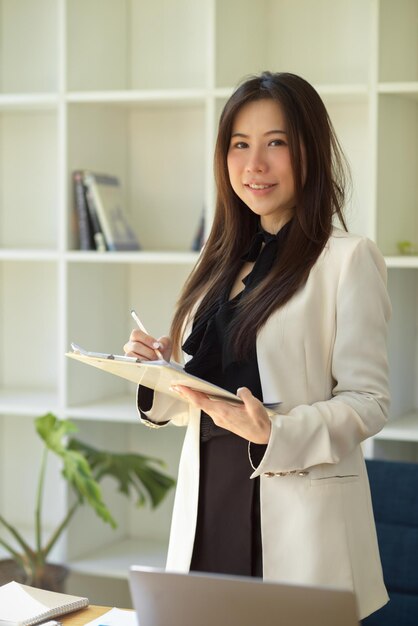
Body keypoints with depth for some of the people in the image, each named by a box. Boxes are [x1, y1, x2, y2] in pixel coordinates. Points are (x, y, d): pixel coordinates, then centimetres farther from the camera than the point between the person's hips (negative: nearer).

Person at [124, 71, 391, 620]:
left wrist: (274, 433, -25)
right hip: (209, 508, 6)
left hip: (299, 520, -6)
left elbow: (368, 401, -11)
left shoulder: (349, 259, -8)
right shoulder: (224, 262, 12)